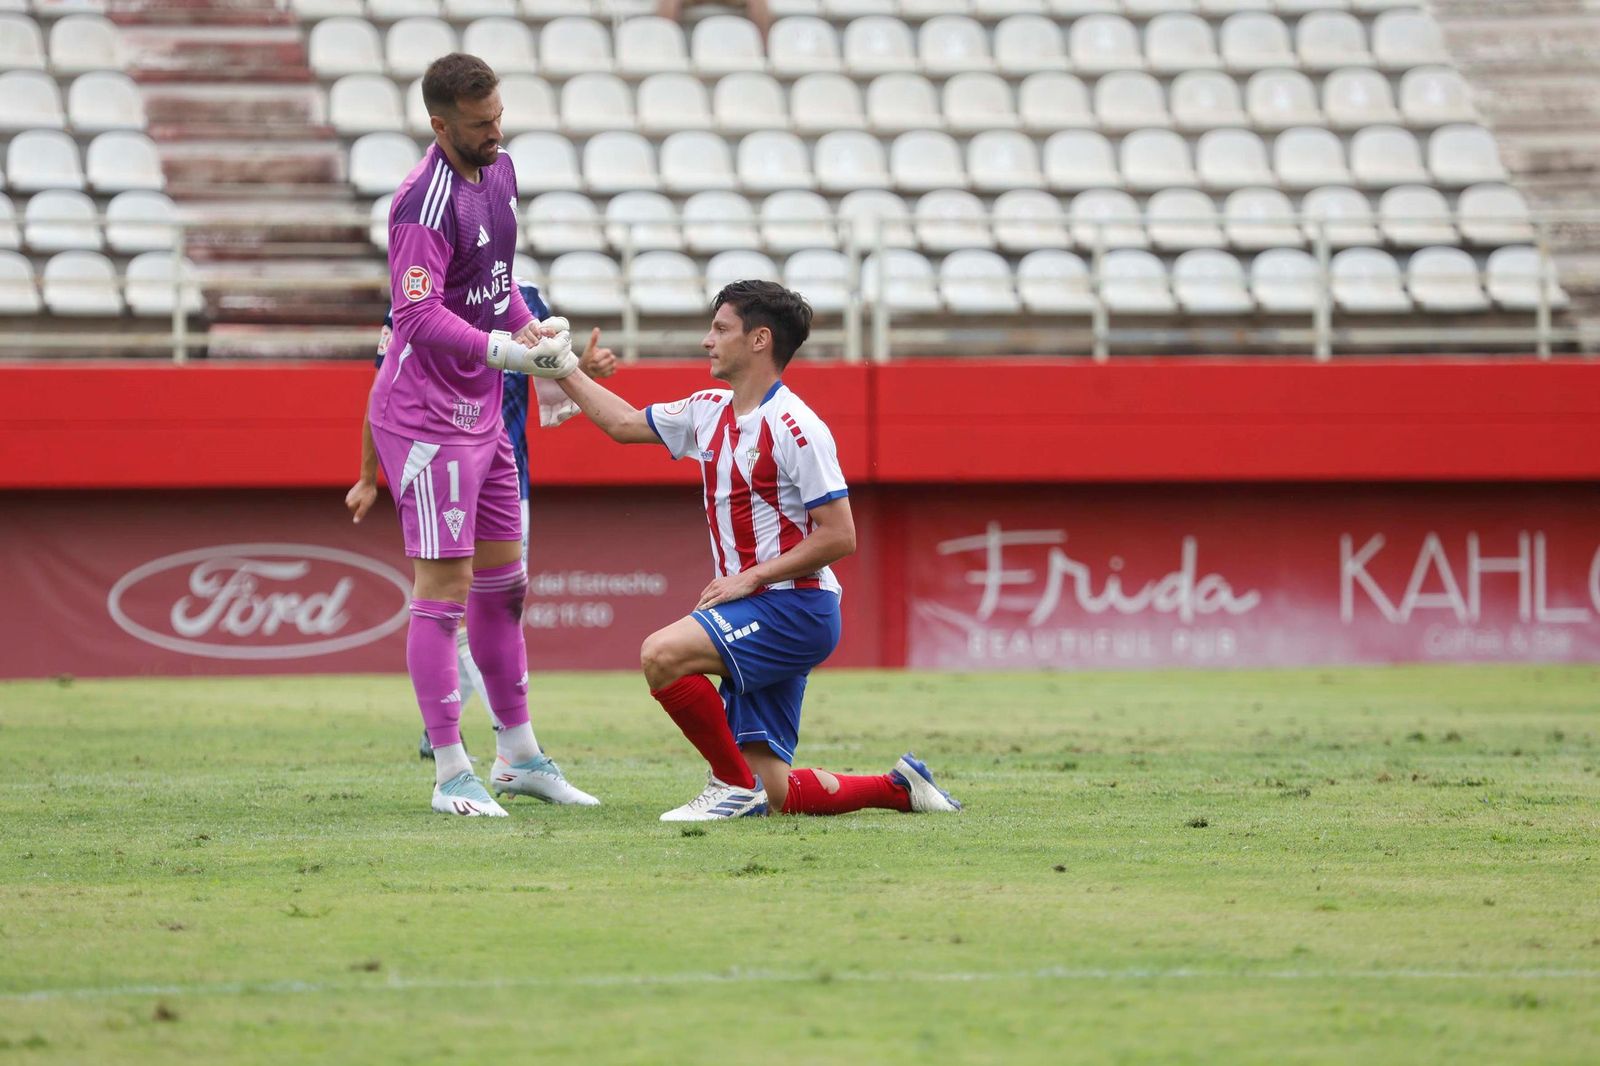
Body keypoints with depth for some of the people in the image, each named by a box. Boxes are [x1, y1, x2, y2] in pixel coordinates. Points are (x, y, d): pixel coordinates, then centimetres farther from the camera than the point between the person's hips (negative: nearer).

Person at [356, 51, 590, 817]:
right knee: (444, 588, -7)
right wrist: (507, 351, -30)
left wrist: (533, 329, 7)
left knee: (502, 581, 15)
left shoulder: (497, 172, 8)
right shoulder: (426, 202, -20)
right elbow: (418, 315, -27)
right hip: (427, 417, -9)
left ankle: (518, 755, 25)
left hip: (482, 411, 9)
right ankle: (450, 775, -4)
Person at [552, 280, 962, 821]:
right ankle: (898, 787, 17)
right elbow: (624, 422, 27)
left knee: (662, 653, -27)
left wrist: (749, 578, -17)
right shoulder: (710, 411, 12)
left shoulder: (795, 427, -13)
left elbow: (839, 536, -15)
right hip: (752, 616, 8)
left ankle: (735, 785, -14)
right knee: (777, 795, 0)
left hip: (794, 608, -8)